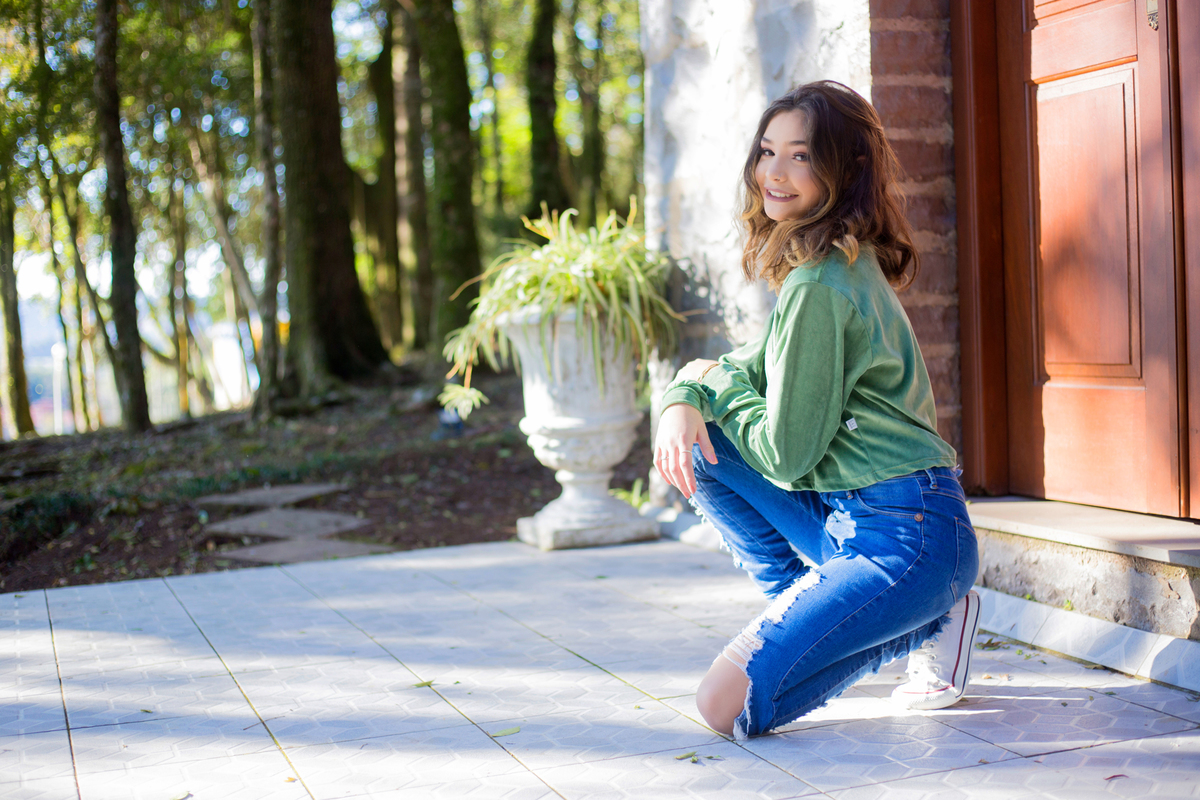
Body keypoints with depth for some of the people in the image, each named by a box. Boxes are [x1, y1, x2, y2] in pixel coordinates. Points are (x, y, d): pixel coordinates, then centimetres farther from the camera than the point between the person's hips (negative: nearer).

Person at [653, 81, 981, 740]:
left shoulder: (818, 284, -19)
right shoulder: (842, 263, 11)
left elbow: (786, 455, -16)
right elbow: (753, 368, 19)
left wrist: (719, 381, 0)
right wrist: (682, 398, -3)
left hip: (908, 539, -9)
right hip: (850, 519, 9)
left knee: (726, 706, -13)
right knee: (696, 444, 9)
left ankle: (926, 626, 3)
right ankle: (806, 606, 12)